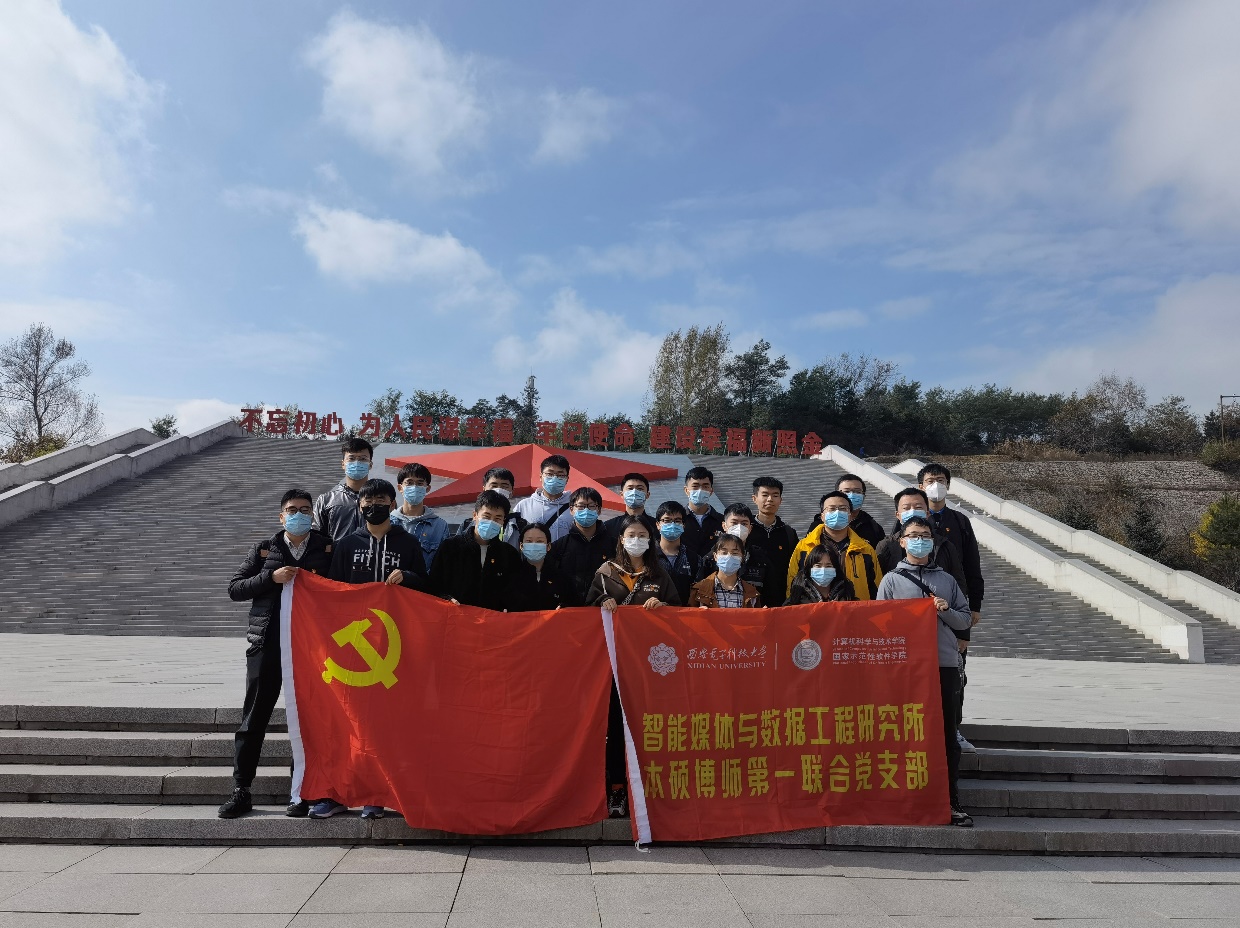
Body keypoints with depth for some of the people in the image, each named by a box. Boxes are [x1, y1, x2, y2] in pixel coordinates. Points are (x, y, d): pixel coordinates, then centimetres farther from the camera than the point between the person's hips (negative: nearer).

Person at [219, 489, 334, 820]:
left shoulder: (327, 547, 6)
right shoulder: (265, 549, 10)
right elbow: (234, 588, 6)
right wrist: (271, 577, -9)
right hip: (267, 643, 1)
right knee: (253, 718, 5)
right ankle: (241, 790, 17)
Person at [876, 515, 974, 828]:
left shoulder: (946, 579, 16)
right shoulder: (891, 580, 8)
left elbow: (966, 619, 14)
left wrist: (946, 611, -3)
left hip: (945, 664, 2)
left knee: (947, 735, 4)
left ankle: (950, 801, 12)